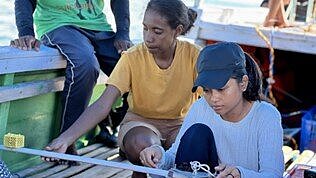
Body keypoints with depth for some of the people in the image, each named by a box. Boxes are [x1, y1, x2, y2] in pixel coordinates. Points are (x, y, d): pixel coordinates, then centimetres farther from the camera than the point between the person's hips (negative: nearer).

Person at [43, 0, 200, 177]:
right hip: (141, 121, -1)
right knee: (141, 144, -36)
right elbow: (103, 104, -23)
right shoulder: (132, 58, -17)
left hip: (180, 123, 1)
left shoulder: (193, 55, -15)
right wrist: (65, 139, -36)